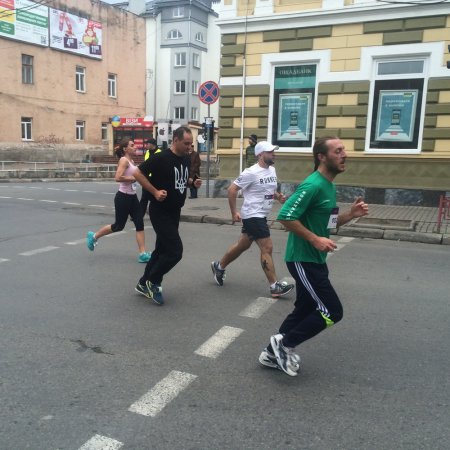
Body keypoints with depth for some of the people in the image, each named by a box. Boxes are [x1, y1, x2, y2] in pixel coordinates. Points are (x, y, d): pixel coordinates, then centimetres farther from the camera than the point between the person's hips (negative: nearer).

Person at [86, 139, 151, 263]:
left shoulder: (131, 161, 12)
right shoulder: (124, 160, -14)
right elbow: (118, 178, -26)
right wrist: (133, 178, -20)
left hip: (132, 197, 8)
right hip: (123, 197, -8)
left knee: (140, 224, 1)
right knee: (119, 226, 3)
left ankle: (142, 254, 2)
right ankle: (93, 236, 25)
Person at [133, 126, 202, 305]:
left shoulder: (186, 158, 6)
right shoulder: (161, 158, -18)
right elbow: (138, 173, -15)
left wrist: (193, 182, 0)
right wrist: (155, 191, -21)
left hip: (174, 212, 8)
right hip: (160, 212, -8)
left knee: (162, 249, 15)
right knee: (175, 251, -11)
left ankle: (144, 284, 30)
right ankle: (153, 281, 10)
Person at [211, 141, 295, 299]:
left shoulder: (272, 170, 8)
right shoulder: (251, 173, -17)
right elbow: (232, 189, -15)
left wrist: (279, 197, 0)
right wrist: (234, 212, -14)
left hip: (261, 215, 9)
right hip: (252, 215, -9)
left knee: (242, 245, 19)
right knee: (267, 248, -9)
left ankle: (219, 266, 38)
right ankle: (275, 286, -2)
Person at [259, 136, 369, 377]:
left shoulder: (328, 186, 12)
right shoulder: (313, 185, -20)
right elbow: (285, 216, -25)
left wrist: (351, 214, 4)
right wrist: (315, 239, -23)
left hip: (315, 260, 10)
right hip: (303, 260, -10)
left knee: (305, 310, 17)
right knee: (332, 311, -6)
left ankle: (273, 353, 29)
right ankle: (284, 343, 9)